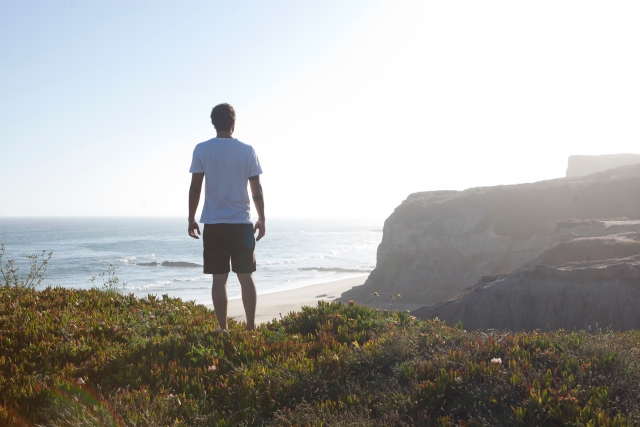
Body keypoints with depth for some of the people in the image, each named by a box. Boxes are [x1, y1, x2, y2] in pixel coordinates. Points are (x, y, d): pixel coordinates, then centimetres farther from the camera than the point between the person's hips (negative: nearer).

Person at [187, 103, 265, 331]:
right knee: (246, 276, 7)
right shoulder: (247, 151, 0)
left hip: (214, 224, 0)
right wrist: (261, 220, 11)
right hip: (242, 222, 1)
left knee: (219, 278, 3)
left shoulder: (202, 150, -1)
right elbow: (257, 189, 2)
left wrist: (191, 219, 7)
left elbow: (195, 187, -2)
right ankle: (251, 327, 6)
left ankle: (223, 329, 3)